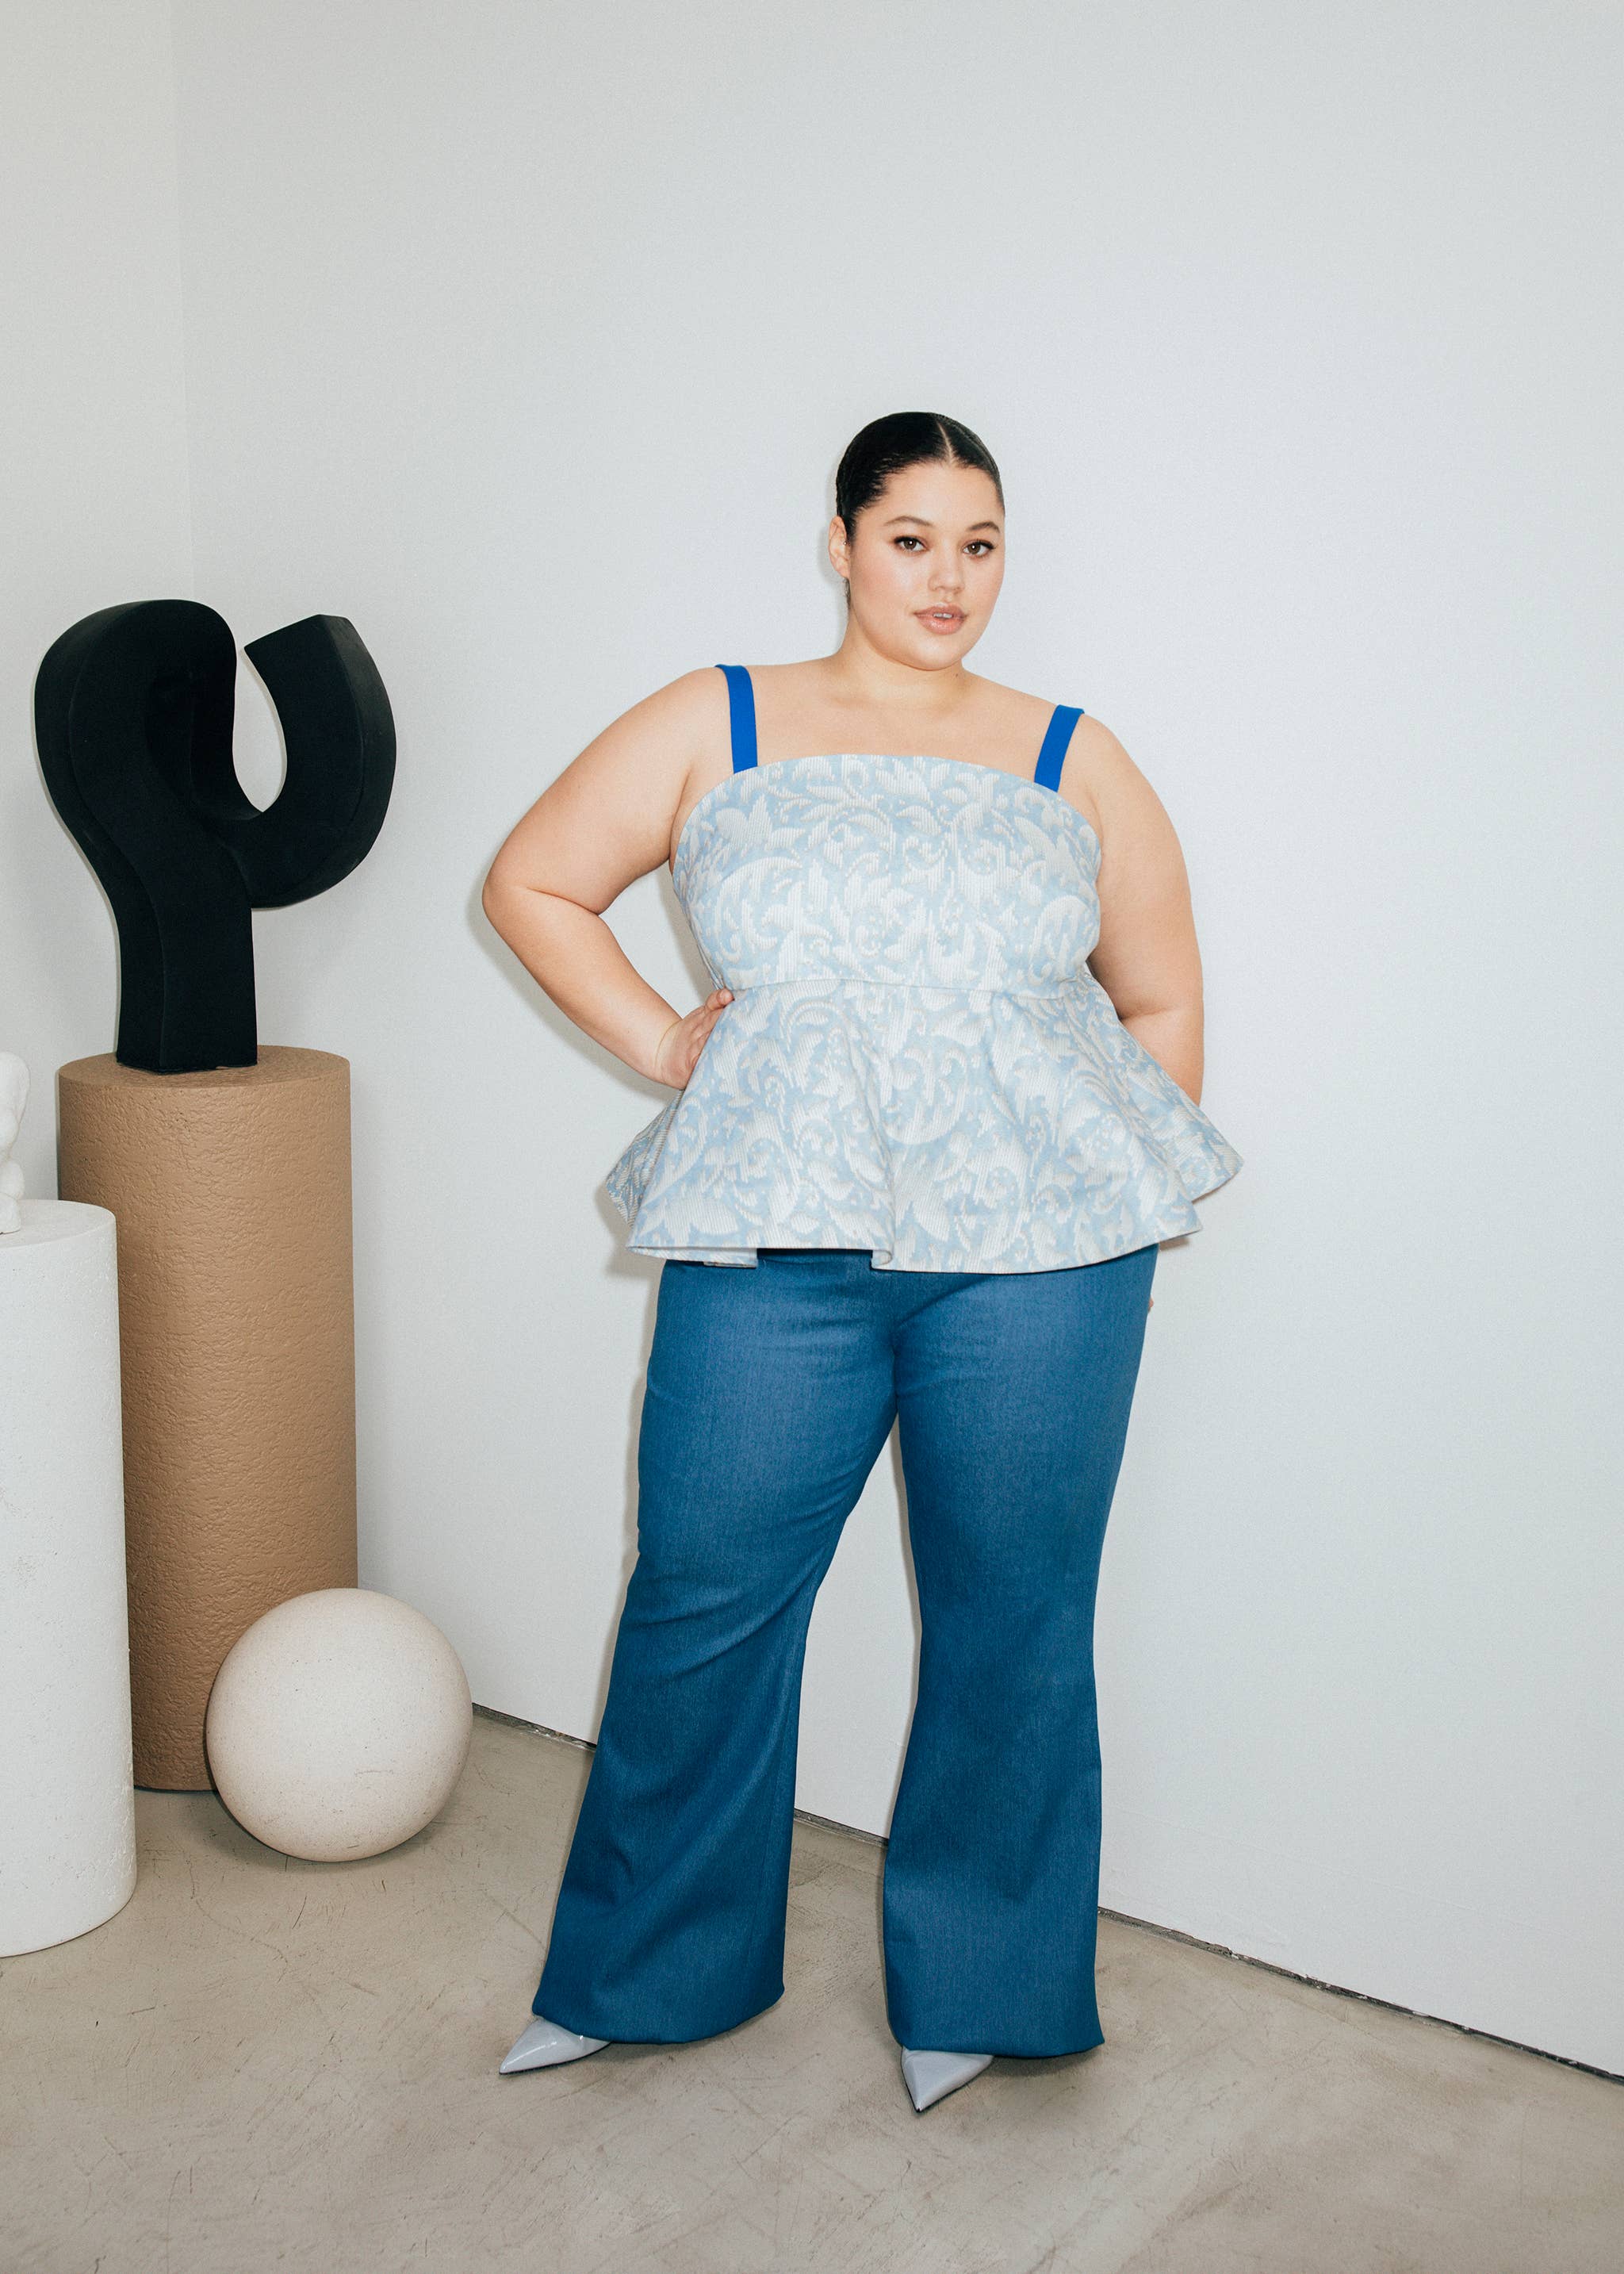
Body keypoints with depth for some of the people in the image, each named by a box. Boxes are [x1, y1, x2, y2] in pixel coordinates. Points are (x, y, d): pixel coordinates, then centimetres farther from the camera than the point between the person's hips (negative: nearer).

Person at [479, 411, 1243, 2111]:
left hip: (1038, 1243, 1)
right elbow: (533, 883, 13)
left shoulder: (1073, 762, 10)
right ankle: (643, 1971, 28)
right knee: (702, 1600, 5)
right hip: (778, 1247, 0)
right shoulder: (713, 727, 9)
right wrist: (661, 1043, 5)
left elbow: (1160, 1003, 15)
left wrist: (1119, 1177, 5)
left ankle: (969, 1987, 27)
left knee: (1010, 1616, 7)